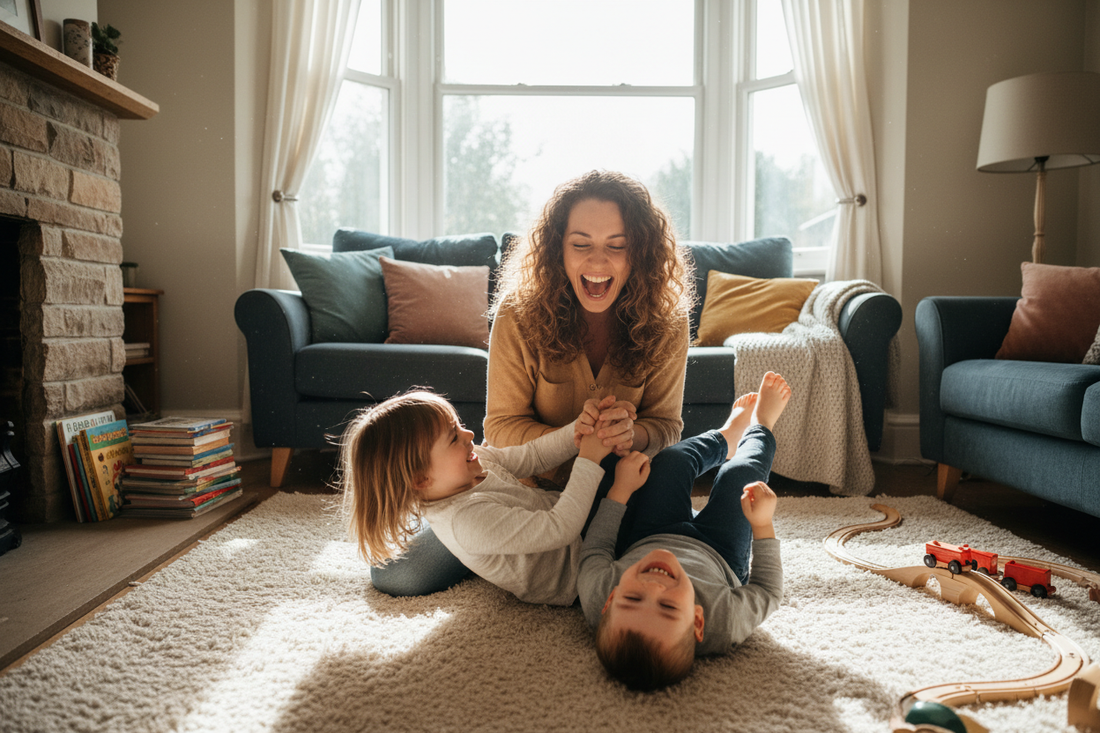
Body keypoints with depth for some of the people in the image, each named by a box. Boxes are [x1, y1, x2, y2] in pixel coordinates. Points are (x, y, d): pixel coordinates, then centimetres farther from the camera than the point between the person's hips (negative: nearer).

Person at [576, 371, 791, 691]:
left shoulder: (595, 596, -45)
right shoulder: (726, 623, -47)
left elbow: (595, 550, -21)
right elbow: (767, 590, -23)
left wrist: (621, 488, -16)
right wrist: (763, 524, -31)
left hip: (639, 543, 2)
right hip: (718, 557, -1)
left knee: (672, 459, 8)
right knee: (740, 472, 10)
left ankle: (727, 436, 46)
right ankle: (759, 429, 49)